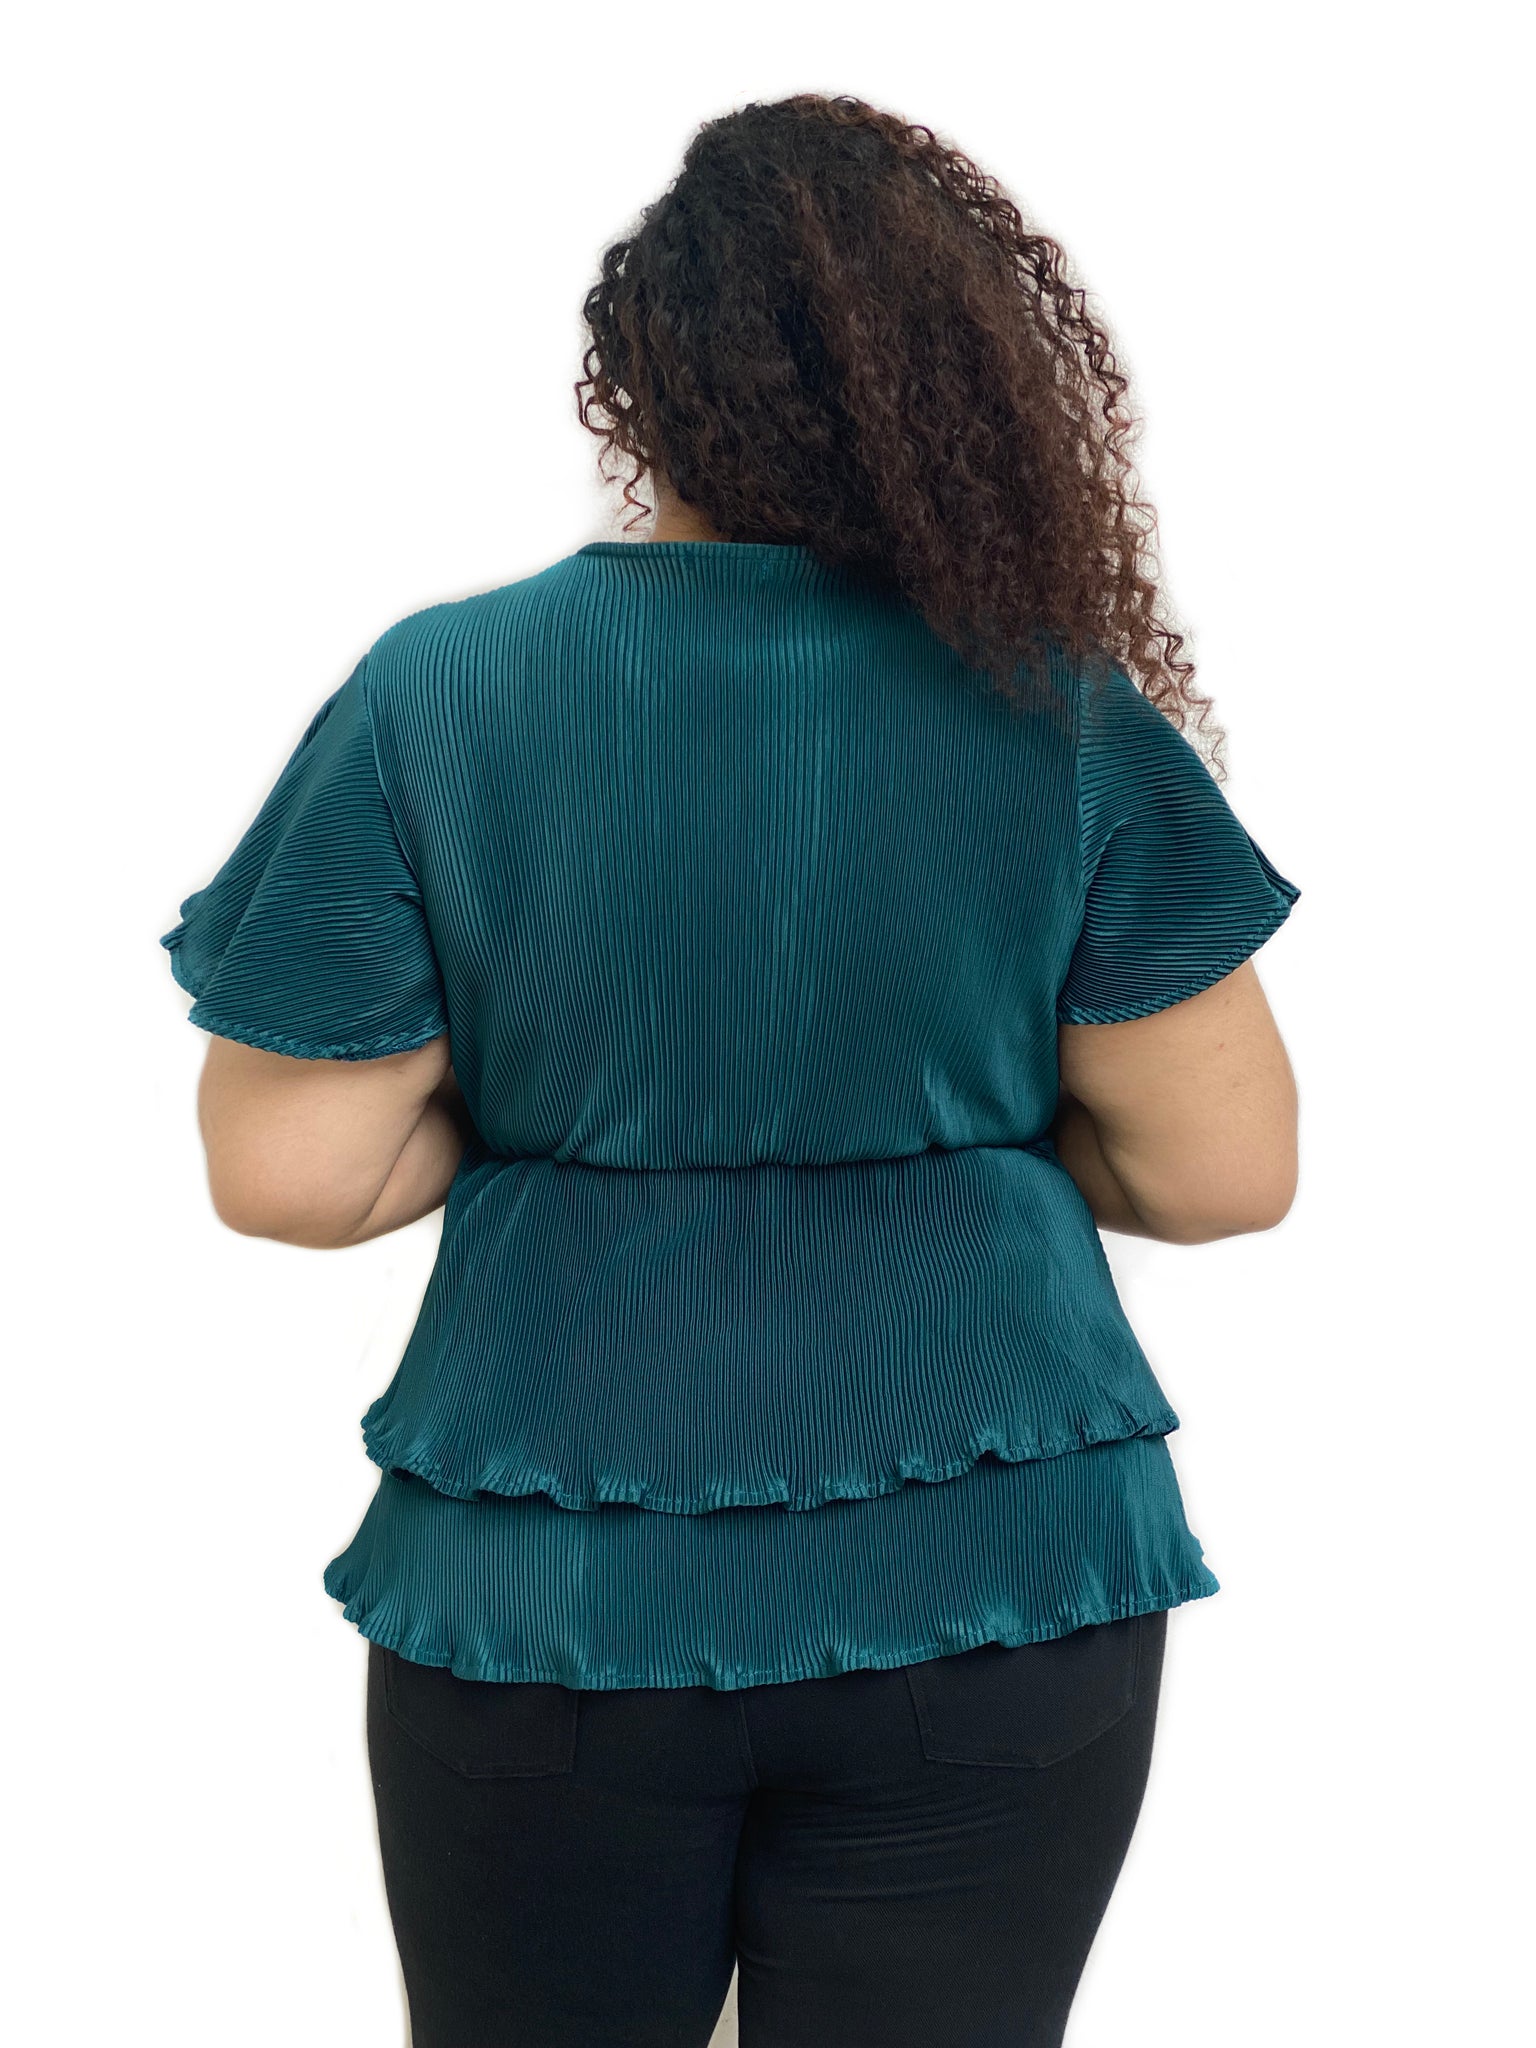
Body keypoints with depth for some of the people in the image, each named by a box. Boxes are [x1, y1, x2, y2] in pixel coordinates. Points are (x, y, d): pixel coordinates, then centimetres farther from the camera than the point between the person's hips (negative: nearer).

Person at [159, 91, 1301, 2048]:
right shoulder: (1060, 710, -7)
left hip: (542, 1594, 0)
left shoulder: (431, 693, -8)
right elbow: (1225, 1171, -4)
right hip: (997, 1592, 0)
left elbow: (284, 1175, -8)